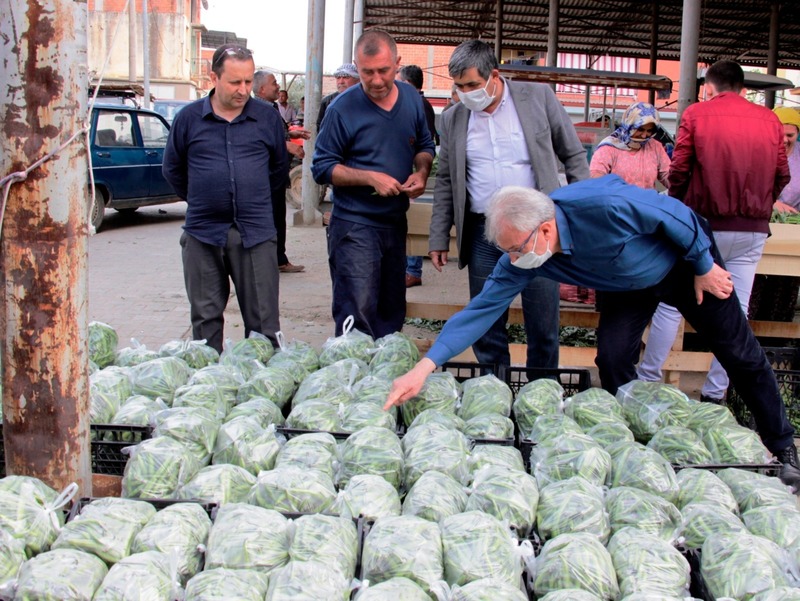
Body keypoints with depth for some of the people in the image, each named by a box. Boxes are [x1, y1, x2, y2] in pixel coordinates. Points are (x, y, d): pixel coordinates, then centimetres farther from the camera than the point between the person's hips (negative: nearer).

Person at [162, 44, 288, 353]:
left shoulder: (268, 117, 5)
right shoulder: (189, 118, 3)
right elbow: (172, 170, 15)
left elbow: (280, 169, 17)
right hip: (203, 232, 1)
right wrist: (199, 201, 14)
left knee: (263, 320, 2)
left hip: (256, 233, 0)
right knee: (205, 318, 10)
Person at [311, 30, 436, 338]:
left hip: (396, 222, 6)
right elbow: (322, 168, -9)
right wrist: (370, 177, -20)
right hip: (354, 226, -6)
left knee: (392, 312, 15)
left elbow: (424, 145, 17)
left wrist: (421, 171, -5)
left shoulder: (411, 98, 4)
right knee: (358, 315, -9)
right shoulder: (342, 108, -12)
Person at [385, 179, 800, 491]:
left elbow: (677, 215, -28)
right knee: (612, 358, -12)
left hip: (685, 261, -4)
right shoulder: (520, 260, -25)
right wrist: (426, 365, -33)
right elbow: (482, 309, -25)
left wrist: (704, 267, -15)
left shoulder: (606, 206, -43)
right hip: (629, 288, 4)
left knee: (740, 354, 6)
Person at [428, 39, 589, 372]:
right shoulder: (453, 118, 7)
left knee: (543, 329, 5)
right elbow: (445, 181, 13)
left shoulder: (538, 97, -1)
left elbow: (574, 155, 5)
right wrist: (439, 239, 8)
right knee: (486, 330, 7)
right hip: (483, 235, 2)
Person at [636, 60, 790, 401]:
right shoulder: (770, 120, 7)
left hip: (705, 223, -3)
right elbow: (782, 175, 7)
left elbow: (679, 170, -4)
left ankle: (647, 381, 10)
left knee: (671, 304, 6)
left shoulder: (696, 114, -2)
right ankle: (715, 393, 11)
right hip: (753, 230, 3)